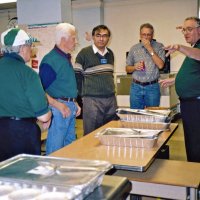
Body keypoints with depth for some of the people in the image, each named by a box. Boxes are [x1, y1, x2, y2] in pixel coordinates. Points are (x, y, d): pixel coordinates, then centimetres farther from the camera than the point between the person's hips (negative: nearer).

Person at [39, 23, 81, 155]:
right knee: (55, 150, -3)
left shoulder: (67, 58, 14)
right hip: (58, 108, -9)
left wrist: (75, 103, 15)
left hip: (70, 108, 9)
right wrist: (58, 105, -23)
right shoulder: (50, 60, -15)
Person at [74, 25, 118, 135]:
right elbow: (77, 76, -3)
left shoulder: (110, 53, 12)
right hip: (92, 100, -6)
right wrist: (83, 94, -4)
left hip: (111, 98, 6)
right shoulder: (84, 53, -5)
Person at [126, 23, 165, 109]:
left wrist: (150, 48, -11)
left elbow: (160, 65, -11)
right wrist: (134, 67, -9)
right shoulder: (134, 48, 8)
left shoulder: (159, 47, 2)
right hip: (136, 87, 2)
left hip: (152, 87, -2)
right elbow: (127, 69, 13)